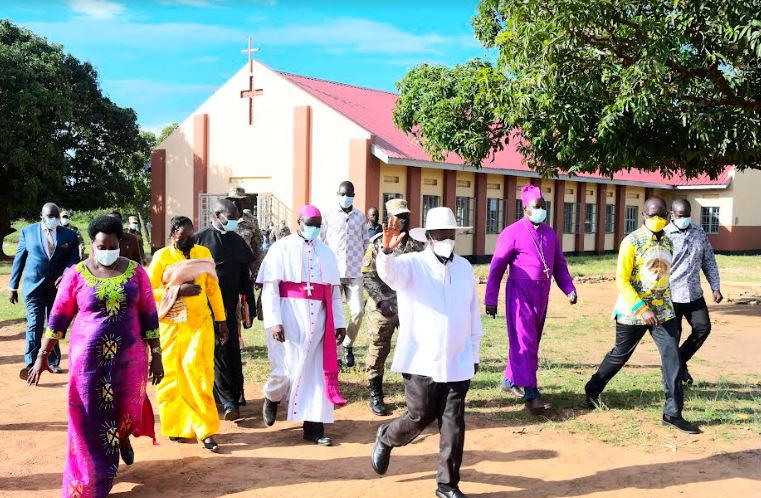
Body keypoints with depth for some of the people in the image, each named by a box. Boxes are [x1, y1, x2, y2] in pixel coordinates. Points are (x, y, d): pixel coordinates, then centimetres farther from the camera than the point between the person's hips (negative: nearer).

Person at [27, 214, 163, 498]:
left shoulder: (135, 272, -1)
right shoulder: (76, 274, -4)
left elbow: (149, 315, 2)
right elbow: (59, 316, 0)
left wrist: (156, 355, 1)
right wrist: (43, 355, -1)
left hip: (129, 356, 1)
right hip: (88, 357, -1)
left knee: (127, 408, 11)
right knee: (91, 420, 4)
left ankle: (123, 437, 49)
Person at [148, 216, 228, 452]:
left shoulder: (203, 253, 6)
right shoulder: (162, 257, -2)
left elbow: (213, 288, 10)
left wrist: (221, 321, 10)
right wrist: (178, 291, -18)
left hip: (200, 323, 1)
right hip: (172, 325, -1)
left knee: (198, 374, -6)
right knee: (173, 376, 5)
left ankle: (204, 430, -1)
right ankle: (176, 426, 19)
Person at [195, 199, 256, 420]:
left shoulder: (237, 242, 9)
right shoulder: (199, 239, -5)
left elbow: (245, 276, 14)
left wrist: (250, 305, 12)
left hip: (229, 306, 4)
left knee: (231, 351, 4)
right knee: (219, 351, -4)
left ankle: (230, 400, 16)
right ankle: (229, 400, 3)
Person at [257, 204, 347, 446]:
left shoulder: (326, 252, 12)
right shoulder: (282, 249, -1)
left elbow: (334, 291, 13)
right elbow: (270, 288, -7)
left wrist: (339, 323, 8)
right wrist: (274, 321, -16)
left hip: (317, 319, 4)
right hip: (290, 318, -4)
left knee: (315, 372, 3)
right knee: (287, 370, -4)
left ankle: (313, 427, 10)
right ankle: (272, 398, 30)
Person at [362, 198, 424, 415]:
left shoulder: (417, 245, 6)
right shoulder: (377, 244, -1)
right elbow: (368, 276, -6)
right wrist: (381, 300, -16)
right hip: (382, 308, -2)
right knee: (378, 352, 4)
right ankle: (375, 396, 17)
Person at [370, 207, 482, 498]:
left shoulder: (464, 267, 7)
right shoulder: (412, 264, -6)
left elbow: (473, 314, 13)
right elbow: (389, 272, -29)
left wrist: (474, 353, 14)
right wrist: (387, 250, -50)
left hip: (457, 364, 4)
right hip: (422, 362, -4)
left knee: (454, 427, 5)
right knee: (420, 418, 5)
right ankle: (385, 438, 37)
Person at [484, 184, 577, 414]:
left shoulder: (550, 234, 11)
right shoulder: (512, 233, -8)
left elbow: (559, 264, 17)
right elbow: (496, 267, -6)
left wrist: (569, 289, 4)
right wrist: (491, 299, -7)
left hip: (542, 293, 7)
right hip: (520, 292, -7)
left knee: (532, 340, 14)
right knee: (524, 341, -9)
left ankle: (510, 380, 30)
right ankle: (531, 394, -9)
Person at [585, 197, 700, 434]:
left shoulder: (668, 242, 8)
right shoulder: (632, 241, -12)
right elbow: (621, 280, -16)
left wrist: (658, 307, 16)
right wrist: (641, 309, -23)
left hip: (663, 311, 5)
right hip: (633, 312, -5)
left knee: (673, 358, -4)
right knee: (620, 355, 9)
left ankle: (672, 413, 2)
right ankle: (592, 390, 33)